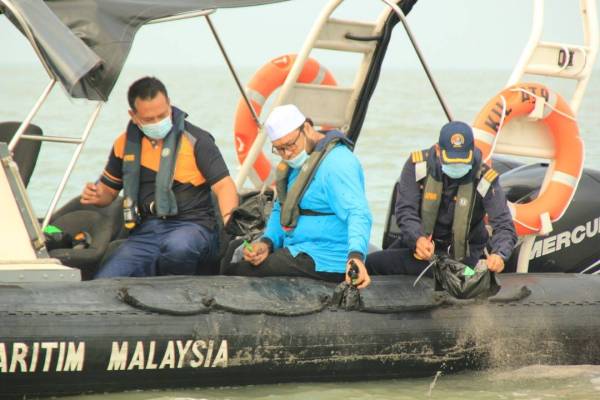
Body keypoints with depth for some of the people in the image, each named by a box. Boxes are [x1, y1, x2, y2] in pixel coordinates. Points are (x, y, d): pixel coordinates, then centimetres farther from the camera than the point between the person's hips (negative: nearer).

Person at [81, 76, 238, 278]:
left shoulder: (196, 140, -1)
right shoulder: (125, 144, 13)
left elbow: (224, 185, -8)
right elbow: (108, 189, 25)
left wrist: (229, 221, -28)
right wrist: (96, 196, 0)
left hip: (192, 225, -3)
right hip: (145, 232, 3)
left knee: (177, 247, -41)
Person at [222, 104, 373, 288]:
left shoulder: (336, 163, -18)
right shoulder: (295, 163, 15)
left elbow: (358, 214, -29)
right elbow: (280, 210, 24)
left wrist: (356, 255, -47)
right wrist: (267, 242, 4)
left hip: (324, 263, -10)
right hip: (298, 250, 10)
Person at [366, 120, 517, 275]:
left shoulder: (484, 179, -18)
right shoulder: (418, 165, -13)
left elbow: (504, 226, -21)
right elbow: (405, 211, -18)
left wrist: (499, 255, -44)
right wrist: (418, 239, -41)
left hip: (457, 255, -4)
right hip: (418, 241, 4)